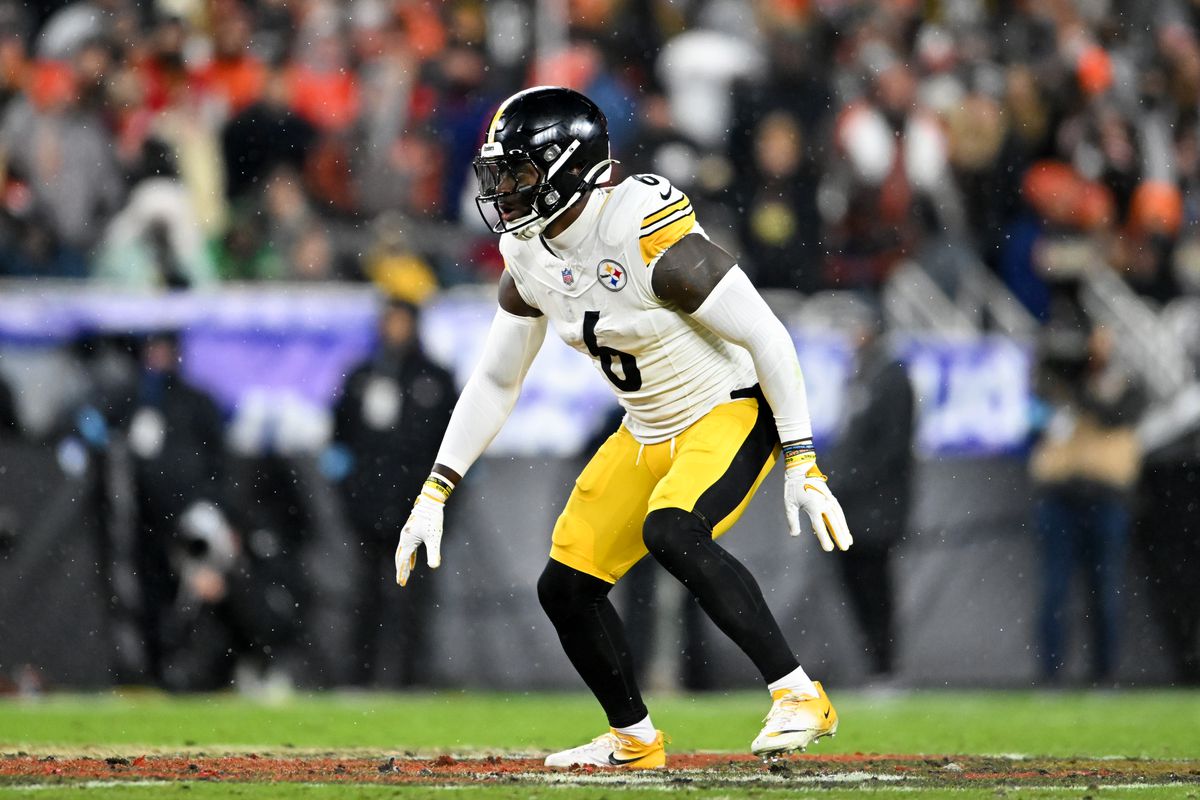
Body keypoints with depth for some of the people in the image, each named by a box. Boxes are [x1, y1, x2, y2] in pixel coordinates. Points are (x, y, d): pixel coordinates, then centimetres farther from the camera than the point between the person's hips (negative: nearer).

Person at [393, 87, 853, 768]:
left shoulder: (650, 237, -27)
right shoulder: (530, 258, -2)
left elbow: (768, 339, -24)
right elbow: (495, 383, 9)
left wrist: (803, 467, -25)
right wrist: (434, 494, 4)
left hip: (736, 412, -8)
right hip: (650, 432, 8)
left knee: (670, 532, -33)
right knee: (566, 587, 4)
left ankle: (801, 698, -27)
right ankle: (634, 740, 25)